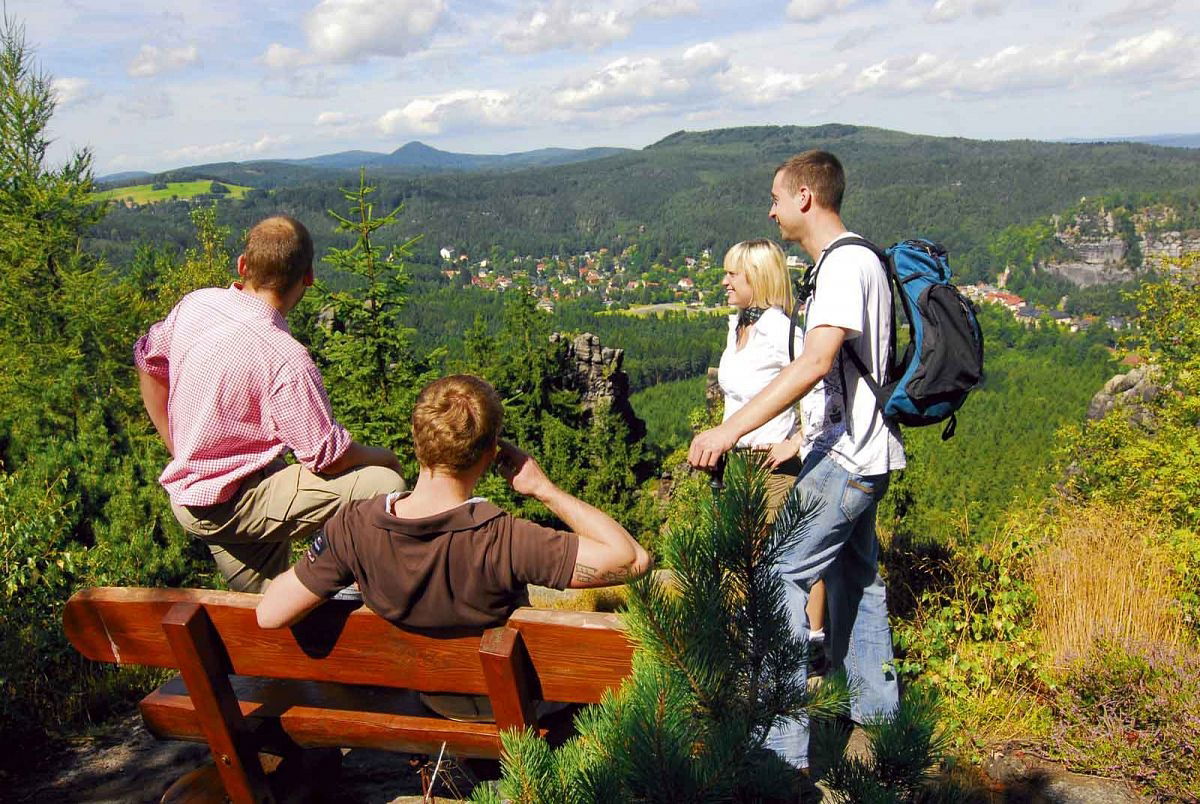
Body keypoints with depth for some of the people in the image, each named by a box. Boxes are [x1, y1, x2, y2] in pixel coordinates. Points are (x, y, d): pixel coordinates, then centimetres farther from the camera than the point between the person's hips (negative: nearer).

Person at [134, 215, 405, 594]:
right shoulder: (287, 360, -27)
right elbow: (328, 455, -21)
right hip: (226, 504, -9)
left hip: (185, 496, 9)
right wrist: (384, 457, 0)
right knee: (382, 483, -18)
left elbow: (148, 360, 14)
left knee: (261, 605, 27)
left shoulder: (195, 303, -4)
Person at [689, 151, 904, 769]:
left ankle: (780, 745, -6)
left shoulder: (847, 263, -19)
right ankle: (876, 709, 38)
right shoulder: (842, 261, 14)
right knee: (854, 575, 21)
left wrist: (731, 429, -37)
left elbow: (816, 362, -33)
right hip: (855, 452, 11)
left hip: (846, 457, -11)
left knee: (775, 576, -11)